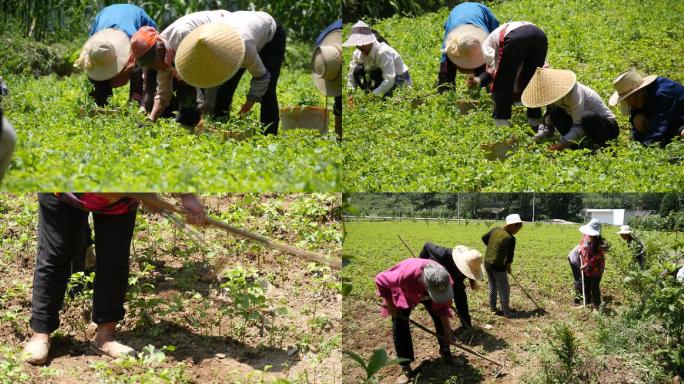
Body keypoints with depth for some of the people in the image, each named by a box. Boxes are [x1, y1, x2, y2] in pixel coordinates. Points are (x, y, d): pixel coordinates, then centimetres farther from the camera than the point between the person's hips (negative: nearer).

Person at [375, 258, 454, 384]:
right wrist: (390, 305, -24)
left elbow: (442, 305, -15)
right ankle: (405, 367, 1)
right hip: (403, 292, -3)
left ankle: (446, 352, 25)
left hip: (425, 291, 3)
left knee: (441, 320, 2)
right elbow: (380, 280, -31)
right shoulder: (405, 275, -50)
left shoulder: (443, 279, -36)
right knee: (400, 326, -10)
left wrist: (447, 329, -11)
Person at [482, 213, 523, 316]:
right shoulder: (510, 238, -20)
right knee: (504, 289, 5)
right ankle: (506, 312, 11)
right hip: (498, 266, -7)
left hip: (487, 262, 7)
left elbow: (484, 238, 14)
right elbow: (510, 255, -13)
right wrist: (509, 267, 4)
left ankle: (492, 308, 31)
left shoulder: (495, 230, -1)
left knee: (492, 286, 22)